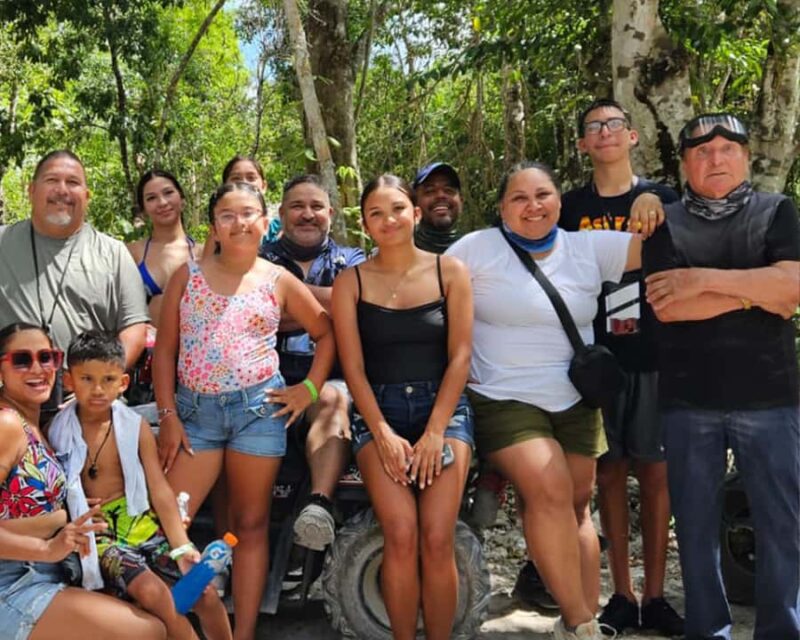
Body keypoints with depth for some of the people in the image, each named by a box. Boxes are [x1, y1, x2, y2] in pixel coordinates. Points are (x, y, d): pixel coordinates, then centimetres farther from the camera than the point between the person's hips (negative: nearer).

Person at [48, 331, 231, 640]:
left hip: (139, 521, 3)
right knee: (152, 591, -28)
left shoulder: (136, 428, 1)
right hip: (96, 531, -2)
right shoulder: (57, 432, -3)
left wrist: (182, 547, -10)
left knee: (206, 593, -9)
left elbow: (161, 491, -3)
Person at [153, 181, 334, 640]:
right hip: (194, 410, 1)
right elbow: (165, 349, 4)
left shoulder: (280, 281, 4)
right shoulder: (187, 276, 6)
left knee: (251, 525, 5)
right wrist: (168, 415, -2)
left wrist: (311, 388, 2)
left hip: (259, 408, -1)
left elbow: (327, 332, 13)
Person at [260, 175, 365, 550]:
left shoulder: (351, 261, 20)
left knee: (333, 401, -35)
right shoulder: (262, 259, 20)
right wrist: (324, 309, -2)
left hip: (332, 375, 0)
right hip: (271, 377, 0)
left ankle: (320, 505, -53)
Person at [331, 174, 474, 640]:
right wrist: (382, 432, -9)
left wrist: (435, 431, -8)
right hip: (378, 410, 0)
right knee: (401, 536, -17)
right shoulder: (351, 282, 6)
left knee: (437, 539, -15)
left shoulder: (450, 271, 5)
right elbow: (353, 366, 1)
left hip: (443, 407, 0)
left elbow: (460, 355, 0)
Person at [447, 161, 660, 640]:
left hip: (575, 402, 5)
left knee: (576, 508, 8)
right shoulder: (477, 249, -5)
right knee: (550, 491, -22)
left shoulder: (590, 249, 4)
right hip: (505, 401, -4)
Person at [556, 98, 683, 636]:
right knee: (609, 474, 5)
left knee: (654, 472, 2)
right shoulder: (569, 208, 7)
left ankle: (655, 596, 13)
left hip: (654, 356, -1)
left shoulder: (664, 199, 5)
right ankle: (622, 595, 15)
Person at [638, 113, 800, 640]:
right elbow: (665, 305, -8)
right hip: (688, 399, 1)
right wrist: (757, 293, -9)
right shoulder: (665, 224, 7)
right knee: (696, 523, 8)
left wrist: (705, 279, -13)